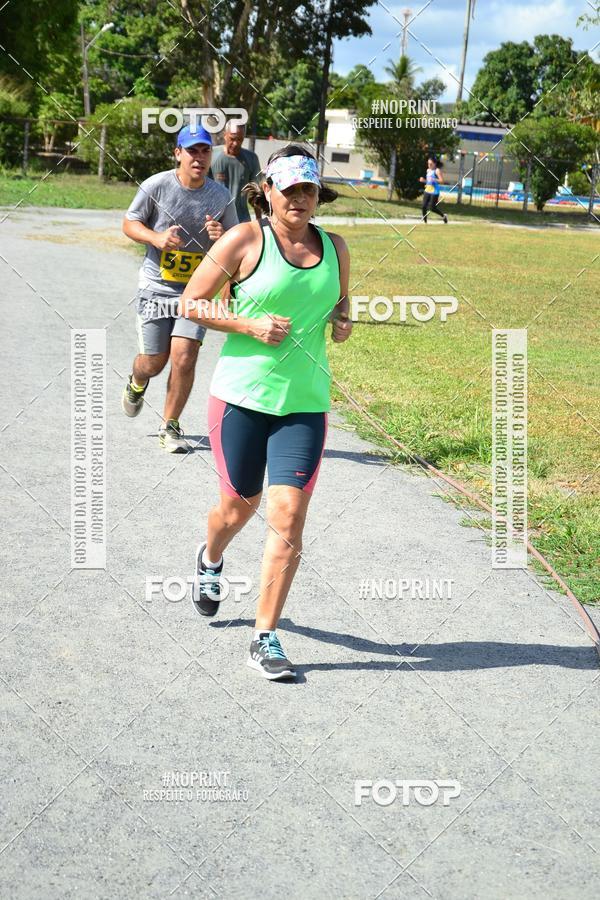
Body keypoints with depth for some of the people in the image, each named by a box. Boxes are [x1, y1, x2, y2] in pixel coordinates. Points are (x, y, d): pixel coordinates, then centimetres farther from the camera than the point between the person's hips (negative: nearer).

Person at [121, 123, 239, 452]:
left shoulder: (221, 196, -1)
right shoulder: (156, 185, -8)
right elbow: (129, 223, 1)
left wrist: (222, 237, -16)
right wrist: (156, 237, -18)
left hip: (196, 292, 1)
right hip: (155, 287, -1)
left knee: (184, 359, -12)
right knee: (154, 362, 4)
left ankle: (170, 427, 8)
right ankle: (136, 382, 44)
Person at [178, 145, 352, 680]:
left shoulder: (335, 248, 8)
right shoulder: (245, 240, -5)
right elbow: (191, 303, -2)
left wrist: (342, 322, 2)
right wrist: (251, 325, -14)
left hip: (305, 403, 2)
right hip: (242, 395, -2)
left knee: (288, 517, -7)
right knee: (240, 504, 12)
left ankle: (266, 639, 3)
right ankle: (211, 559, 50)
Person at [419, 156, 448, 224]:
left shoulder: (437, 170, -8)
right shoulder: (428, 170, 14)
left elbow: (442, 181, -15)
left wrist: (433, 179, -25)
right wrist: (423, 180, 7)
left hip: (434, 192, -7)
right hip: (427, 190, 7)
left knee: (432, 208, -5)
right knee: (424, 206, -5)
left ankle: (444, 216, 18)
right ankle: (425, 221, 5)